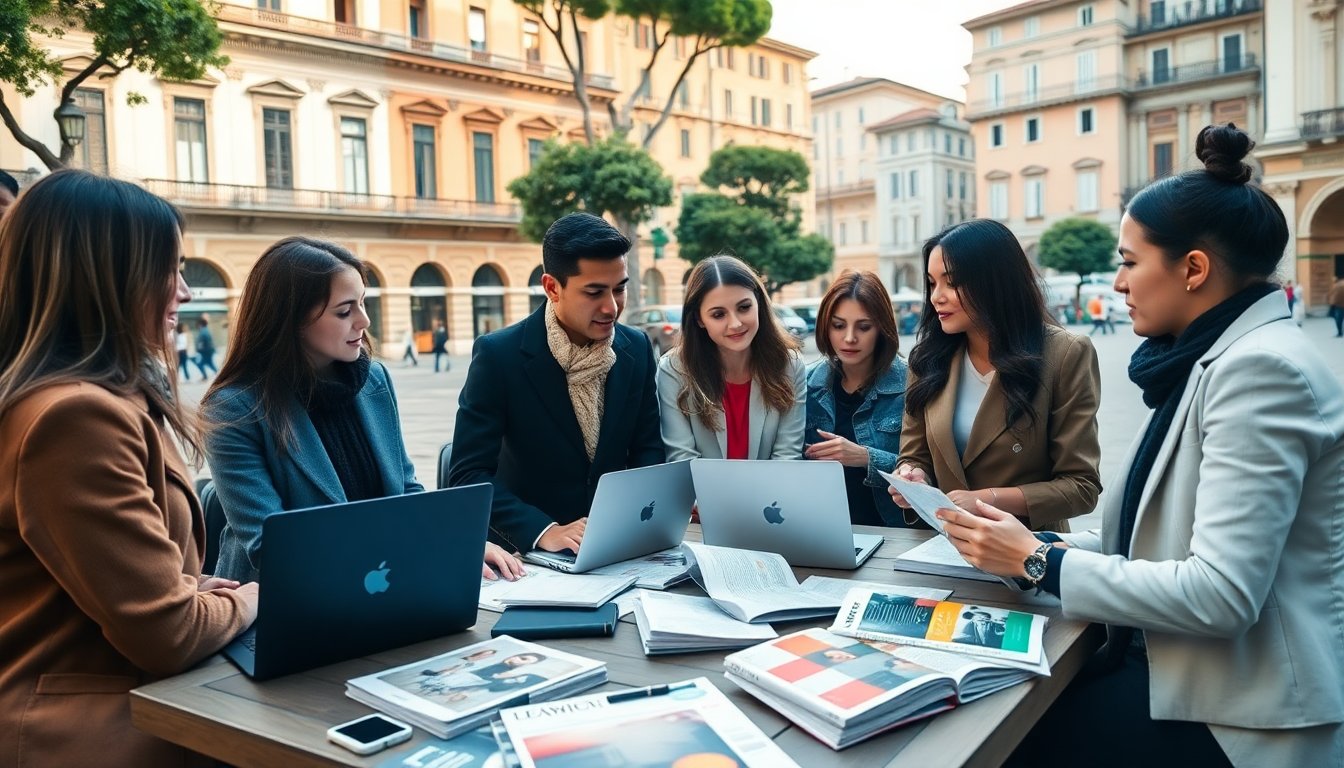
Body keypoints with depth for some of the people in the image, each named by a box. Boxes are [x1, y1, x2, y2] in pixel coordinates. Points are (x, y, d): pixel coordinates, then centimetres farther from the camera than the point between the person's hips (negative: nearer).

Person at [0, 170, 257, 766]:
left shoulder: (107, 399, 10)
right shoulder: (77, 415, -24)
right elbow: (167, 633, -23)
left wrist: (213, 589, 0)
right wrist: (249, 598, -4)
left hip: (115, 709, 10)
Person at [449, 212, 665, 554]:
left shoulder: (637, 349, 0)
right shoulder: (498, 354, -13)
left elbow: (647, 448, 8)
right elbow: (468, 474, -14)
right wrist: (544, 531, -26)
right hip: (527, 551, -2)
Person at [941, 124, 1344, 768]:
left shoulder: (1262, 367, -19)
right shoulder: (1209, 359, 11)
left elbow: (1221, 591, -26)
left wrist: (1039, 563, -18)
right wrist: (1046, 546, -1)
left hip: (1241, 715, -8)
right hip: (1185, 665, 8)